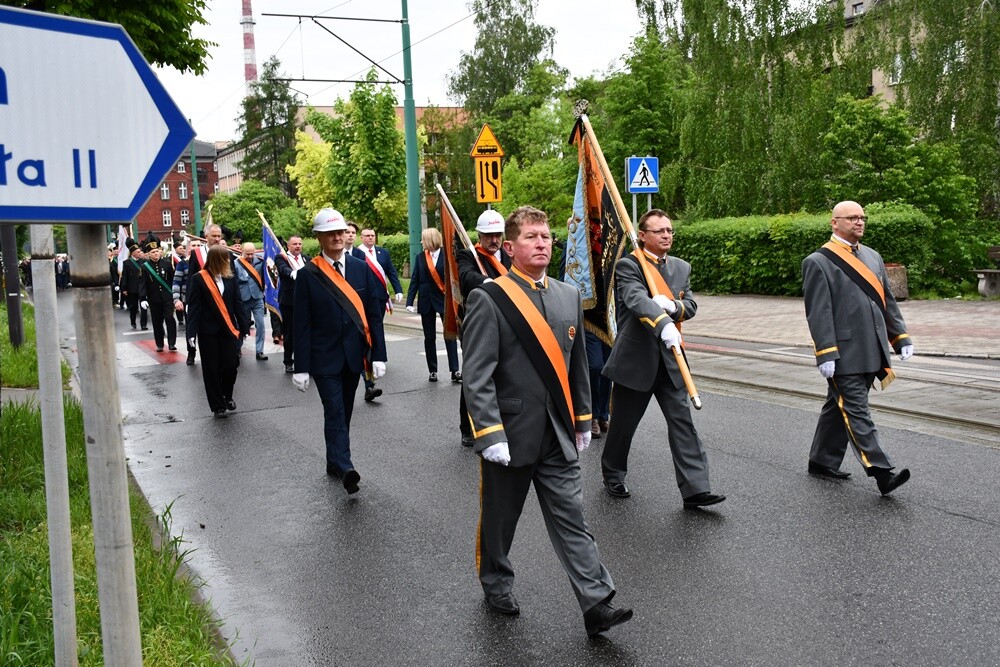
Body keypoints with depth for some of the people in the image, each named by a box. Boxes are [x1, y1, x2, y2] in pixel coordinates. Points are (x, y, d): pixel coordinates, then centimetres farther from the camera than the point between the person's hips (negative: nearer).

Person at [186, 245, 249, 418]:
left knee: (231, 365, -2)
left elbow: (237, 304, 8)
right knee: (212, 369, 4)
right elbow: (193, 307, -8)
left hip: (228, 329, 3)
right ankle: (218, 405, 15)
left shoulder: (230, 278, 4)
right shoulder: (198, 279, -6)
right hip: (208, 331, -3)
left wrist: (244, 326, 4)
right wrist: (191, 332, -15)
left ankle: (227, 396, 24)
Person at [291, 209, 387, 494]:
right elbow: (302, 325, -6)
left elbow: (374, 315, 3)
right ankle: (345, 468, -16)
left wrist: (378, 355, -2)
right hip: (324, 358, -3)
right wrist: (301, 367, -9)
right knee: (335, 412, -10)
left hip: (353, 355, 3)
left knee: (343, 412, 13)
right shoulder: (308, 275, -5)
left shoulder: (361, 269, 3)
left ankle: (335, 462, 28)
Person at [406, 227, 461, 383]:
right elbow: (414, 280, 5)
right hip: (426, 301, 4)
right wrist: (409, 302, -2)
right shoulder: (420, 258, 4)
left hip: (444, 300, -3)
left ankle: (455, 371, -4)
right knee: (429, 337, 9)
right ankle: (432, 370, 17)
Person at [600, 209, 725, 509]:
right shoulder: (628, 266, -9)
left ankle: (695, 489, -1)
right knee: (624, 422, 9)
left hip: (669, 358, 5)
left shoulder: (681, 267, 13)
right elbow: (637, 299, -27)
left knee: (682, 421, -2)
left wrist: (671, 306, -21)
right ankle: (613, 475, 32)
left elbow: (691, 305, 2)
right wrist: (663, 324, -44)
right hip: (634, 358, -5)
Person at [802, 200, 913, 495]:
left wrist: (901, 338, 13)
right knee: (856, 411, -7)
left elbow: (887, 301, 19)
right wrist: (826, 354, -17)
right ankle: (882, 473, -9)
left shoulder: (873, 257, 16)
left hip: (870, 353, 7)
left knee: (839, 408, 14)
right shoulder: (818, 262, -7)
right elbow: (818, 312, -12)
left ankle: (823, 461, 25)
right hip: (844, 353, -7)